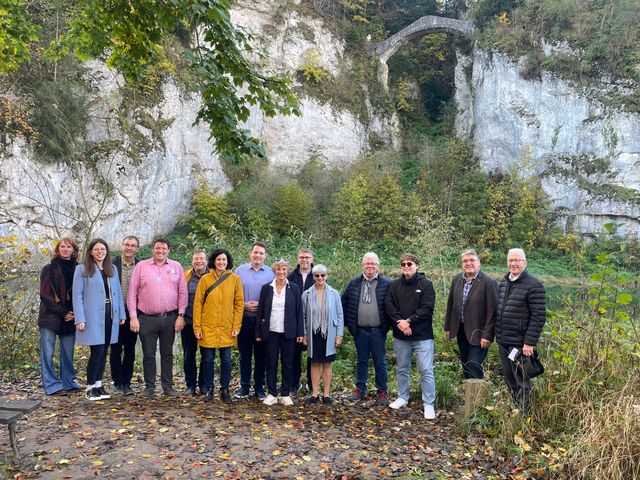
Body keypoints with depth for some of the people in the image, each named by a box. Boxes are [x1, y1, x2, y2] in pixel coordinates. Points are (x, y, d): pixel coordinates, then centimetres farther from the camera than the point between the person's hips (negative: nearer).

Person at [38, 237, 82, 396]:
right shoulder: (49, 269, 1)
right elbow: (45, 295, -5)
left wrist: (74, 313, -5)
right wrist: (63, 313, -11)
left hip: (70, 318, 3)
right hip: (50, 317, -3)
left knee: (68, 353, 8)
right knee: (47, 353, -2)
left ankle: (69, 382, 18)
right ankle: (51, 385, 5)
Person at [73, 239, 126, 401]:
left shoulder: (112, 269, 14)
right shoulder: (82, 269, 0)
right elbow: (77, 295, -5)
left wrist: (121, 314, 8)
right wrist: (80, 319, -13)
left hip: (110, 316, 5)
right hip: (93, 317, -5)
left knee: (104, 352, 9)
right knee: (97, 351, -6)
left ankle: (98, 384, 21)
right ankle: (90, 387, 8)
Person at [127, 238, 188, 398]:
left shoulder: (176, 267, 5)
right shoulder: (141, 266, 2)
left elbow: (183, 293, 4)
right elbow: (132, 293, 1)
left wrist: (181, 315, -1)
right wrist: (133, 317, -4)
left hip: (170, 318, 1)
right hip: (147, 319, -1)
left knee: (167, 354, 10)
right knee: (148, 355, 7)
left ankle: (168, 386, 20)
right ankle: (149, 387, 20)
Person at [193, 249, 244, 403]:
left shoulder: (235, 279, 0)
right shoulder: (205, 279, -1)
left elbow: (239, 304, 1)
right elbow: (197, 304, -1)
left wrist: (236, 326, -4)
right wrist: (197, 327, -4)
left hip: (227, 328, 1)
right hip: (208, 327, 0)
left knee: (226, 360, 7)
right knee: (209, 359, 8)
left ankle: (225, 390, 21)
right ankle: (208, 389, 23)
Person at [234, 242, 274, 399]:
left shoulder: (270, 273, 1)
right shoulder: (240, 271, 3)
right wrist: (244, 305, -10)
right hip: (244, 318, 1)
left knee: (261, 355, 7)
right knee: (244, 354, 8)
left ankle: (259, 387, 18)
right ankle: (244, 386, 20)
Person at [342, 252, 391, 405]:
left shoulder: (387, 284, -5)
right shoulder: (354, 283, 4)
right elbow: (344, 301, 8)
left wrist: (389, 323, -6)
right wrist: (347, 322, 3)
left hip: (378, 331, -2)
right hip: (360, 330, 2)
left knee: (380, 362, 8)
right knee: (361, 361, 14)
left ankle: (381, 391, 19)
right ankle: (360, 389, 25)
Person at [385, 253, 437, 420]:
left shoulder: (426, 285, -4)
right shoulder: (395, 285, 7)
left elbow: (427, 309, -12)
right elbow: (389, 305, -2)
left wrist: (408, 321, -16)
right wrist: (399, 322, -16)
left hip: (422, 336, -4)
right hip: (400, 336, 4)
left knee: (426, 371, -3)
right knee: (402, 369, 15)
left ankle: (429, 404, 7)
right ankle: (402, 398, 31)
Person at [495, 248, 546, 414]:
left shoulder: (534, 285, -13)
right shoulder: (504, 282, 10)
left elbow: (538, 317, -16)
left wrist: (529, 343, -19)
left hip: (519, 344, -7)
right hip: (502, 341, 7)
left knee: (521, 382, 3)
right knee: (509, 380, 17)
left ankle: (524, 416, 16)